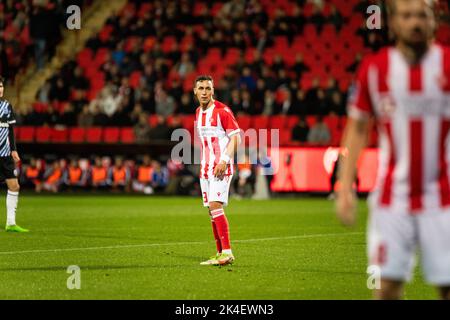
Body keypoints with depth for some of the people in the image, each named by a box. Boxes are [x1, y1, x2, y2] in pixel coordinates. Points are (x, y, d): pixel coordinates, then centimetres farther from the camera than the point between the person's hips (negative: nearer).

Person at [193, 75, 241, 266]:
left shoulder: (222, 111, -9)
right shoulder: (198, 112, 15)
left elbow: (235, 137, -11)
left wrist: (225, 160, -21)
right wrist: (204, 163, 18)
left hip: (221, 167, -8)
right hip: (205, 167, 8)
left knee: (215, 206, -18)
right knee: (212, 210, 6)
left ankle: (227, 252, -18)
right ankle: (220, 254, 9)